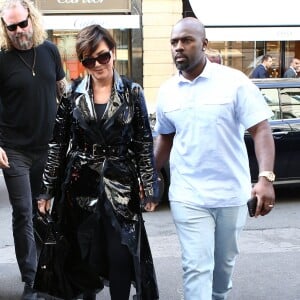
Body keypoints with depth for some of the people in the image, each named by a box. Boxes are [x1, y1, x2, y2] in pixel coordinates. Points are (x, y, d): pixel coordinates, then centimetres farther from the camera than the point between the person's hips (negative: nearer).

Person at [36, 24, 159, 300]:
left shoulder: (132, 92, -2)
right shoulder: (73, 95, 0)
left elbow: (144, 142, 0)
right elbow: (58, 143, 3)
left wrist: (149, 188, -2)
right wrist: (47, 189, 2)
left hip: (120, 184, -1)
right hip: (81, 185, 1)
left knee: (121, 255, 0)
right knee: (84, 254, 9)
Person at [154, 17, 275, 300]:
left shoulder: (234, 81, -9)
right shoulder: (167, 91, 3)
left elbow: (261, 129, -11)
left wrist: (266, 178, -24)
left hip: (232, 192, -1)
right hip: (188, 196, 1)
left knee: (224, 261, 17)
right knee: (196, 266, -4)